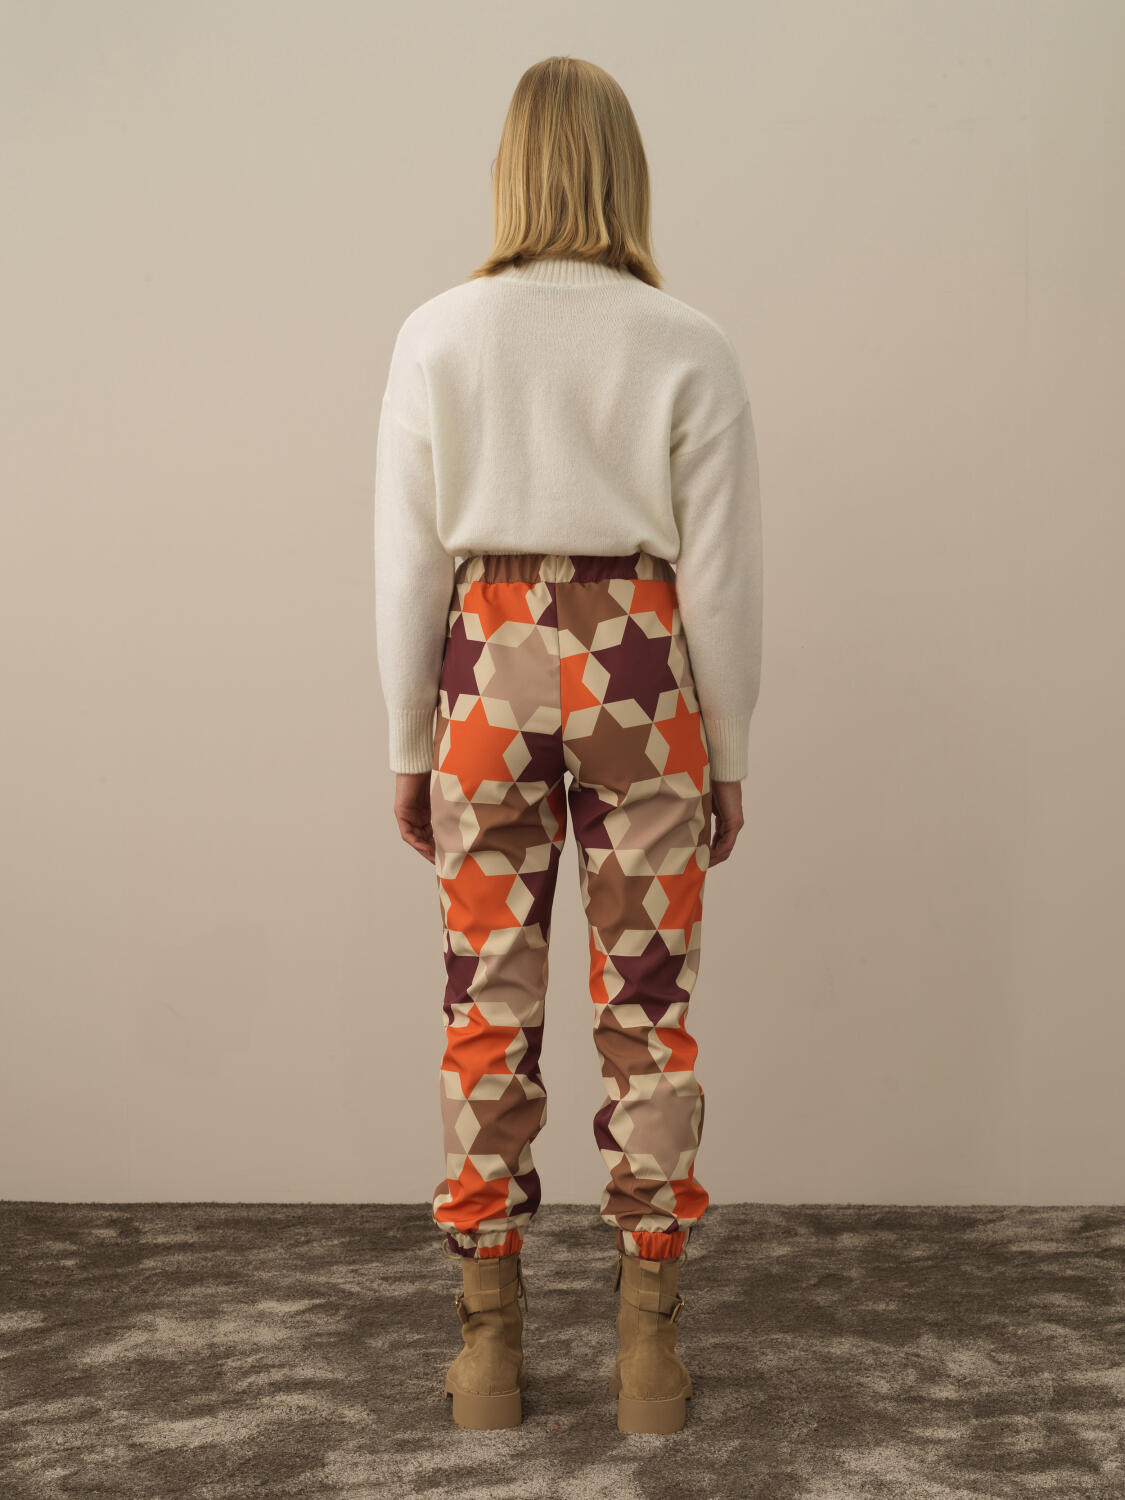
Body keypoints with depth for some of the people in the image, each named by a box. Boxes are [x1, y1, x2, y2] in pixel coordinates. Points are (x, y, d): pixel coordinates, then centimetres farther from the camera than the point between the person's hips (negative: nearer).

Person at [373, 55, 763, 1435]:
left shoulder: (437, 335, -2)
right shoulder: (688, 348, -4)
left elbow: (406, 561, 0)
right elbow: (723, 572, -3)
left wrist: (408, 744, 9)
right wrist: (729, 753, 7)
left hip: (489, 670, 1)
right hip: (640, 671, -1)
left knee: (488, 1004, 9)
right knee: (649, 1006, 7)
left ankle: (489, 1347, 17)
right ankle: (648, 1349, 16)